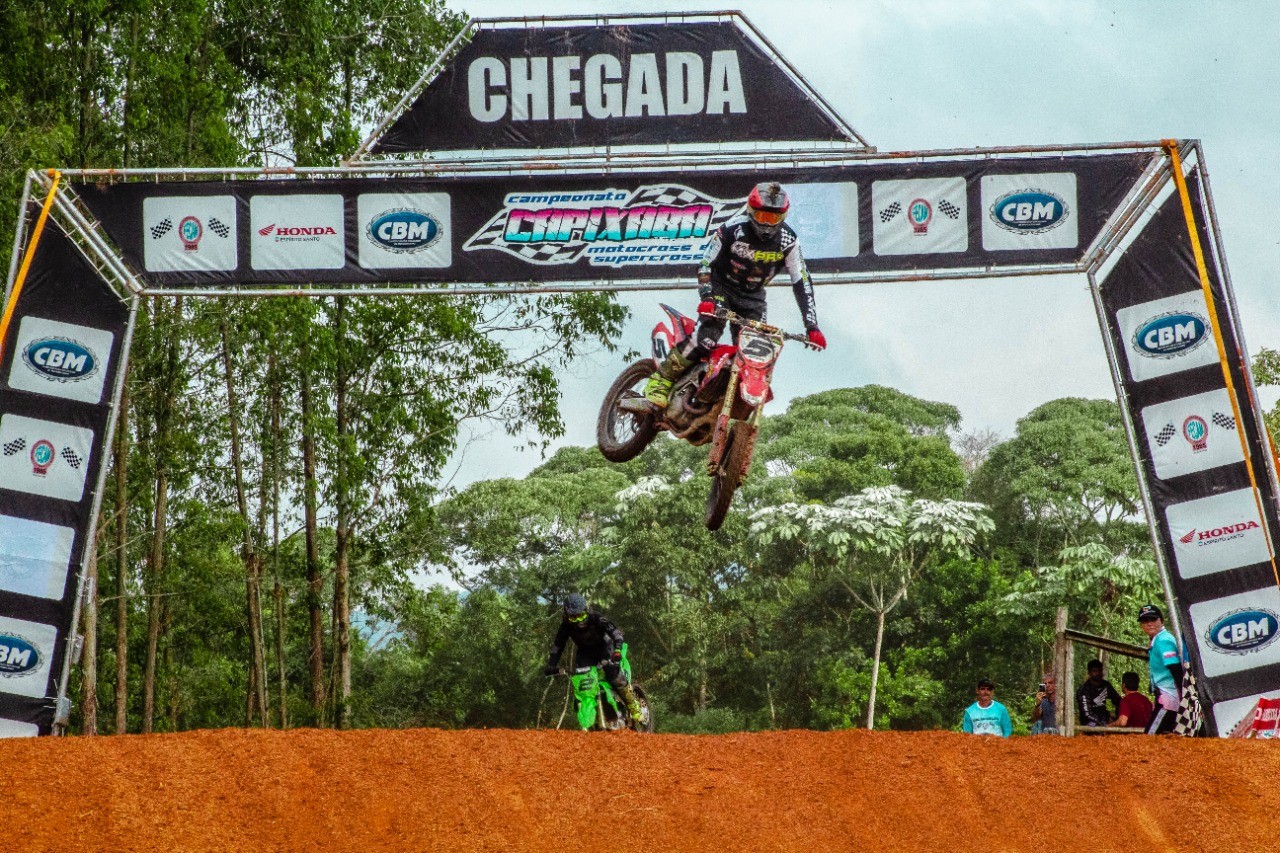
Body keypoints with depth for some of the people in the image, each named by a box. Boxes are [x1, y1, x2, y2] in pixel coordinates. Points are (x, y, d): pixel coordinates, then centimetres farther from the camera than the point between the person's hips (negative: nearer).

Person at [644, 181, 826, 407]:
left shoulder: (788, 241, -13)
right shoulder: (732, 230, -20)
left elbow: (801, 282, -9)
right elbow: (706, 264, -13)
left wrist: (812, 326, -15)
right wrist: (706, 298, -29)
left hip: (752, 297, 4)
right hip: (721, 287, -4)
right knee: (707, 334, -28)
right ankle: (661, 379, -22)